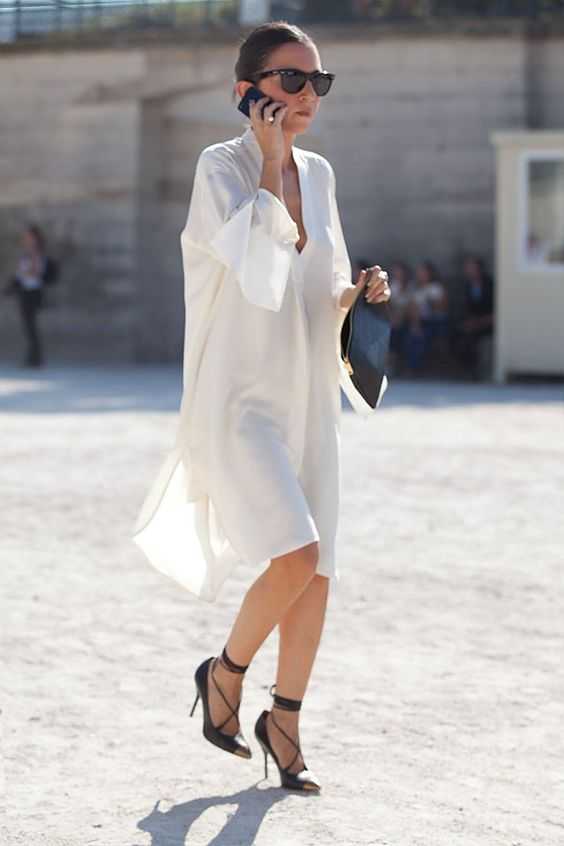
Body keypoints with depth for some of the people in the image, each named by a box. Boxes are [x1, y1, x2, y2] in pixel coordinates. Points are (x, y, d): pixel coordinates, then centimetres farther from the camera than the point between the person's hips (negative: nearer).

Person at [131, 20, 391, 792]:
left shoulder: (319, 173, 10)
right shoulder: (221, 166, -8)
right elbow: (258, 272, -22)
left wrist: (359, 291, -2)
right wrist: (270, 159, -18)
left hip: (308, 397, 6)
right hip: (240, 397, -6)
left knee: (318, 572, 4)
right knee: (295, 557, -20)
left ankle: (284, 721, 20)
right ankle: (225, 672, 6)